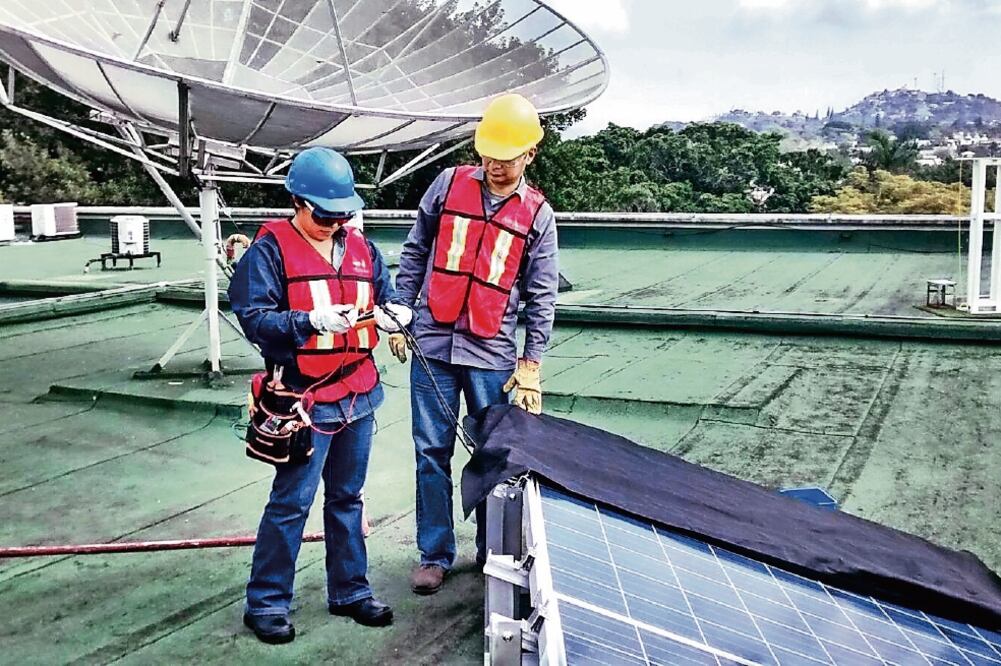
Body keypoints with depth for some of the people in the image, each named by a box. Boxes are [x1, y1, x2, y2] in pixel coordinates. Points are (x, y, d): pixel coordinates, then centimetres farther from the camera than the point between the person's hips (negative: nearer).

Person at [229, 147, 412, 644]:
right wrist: (312, 322, -28)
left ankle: (349, 591, 31)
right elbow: (254, 318, -15)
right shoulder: (270, 250, -8)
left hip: (359, 396, 6)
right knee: (291, 503, 0)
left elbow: (384, 298, 16)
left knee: (347, 496, 17)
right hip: (306, 400, -6)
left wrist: (395, 313, -8)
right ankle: (265, 603, 16)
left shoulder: (361, 249, 10)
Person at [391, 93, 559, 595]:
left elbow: (542, 297, 4)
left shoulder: (537, 214, 3)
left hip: (493, 354, 0)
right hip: (433, 345, 1)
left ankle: (494, 553, 22)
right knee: (432, 453, 5)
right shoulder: (449, 185, 4)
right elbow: (414, 253, 11)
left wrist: (530, 364, 0)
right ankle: (435, 554, 17)